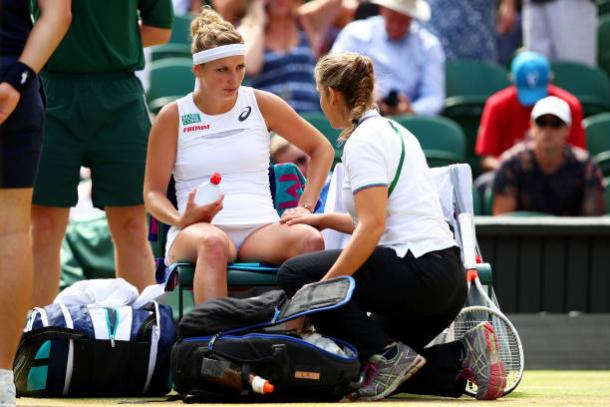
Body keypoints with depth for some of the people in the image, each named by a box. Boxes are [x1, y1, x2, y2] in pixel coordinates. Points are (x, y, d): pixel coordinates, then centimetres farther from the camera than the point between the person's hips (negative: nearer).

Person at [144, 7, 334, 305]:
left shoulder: (262, 104, 10)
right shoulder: (173, 117, 7)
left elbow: (321, 149, 20)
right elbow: (153, 192, 8)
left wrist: (306, 207, 7)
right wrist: (180, 219, -14)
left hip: (260, 229, 2)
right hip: (196, 229, -2)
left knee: (310, 240, -32)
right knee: (213, 243, -41)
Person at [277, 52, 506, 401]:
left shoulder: (363, 141, -10)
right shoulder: (394, 131, 19)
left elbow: (372, 227, -20)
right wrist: (323, 220, 29)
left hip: (417, 273, -10)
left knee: (295, 275, -6)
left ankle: (388, 354, -12)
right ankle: (461, 357, 3)